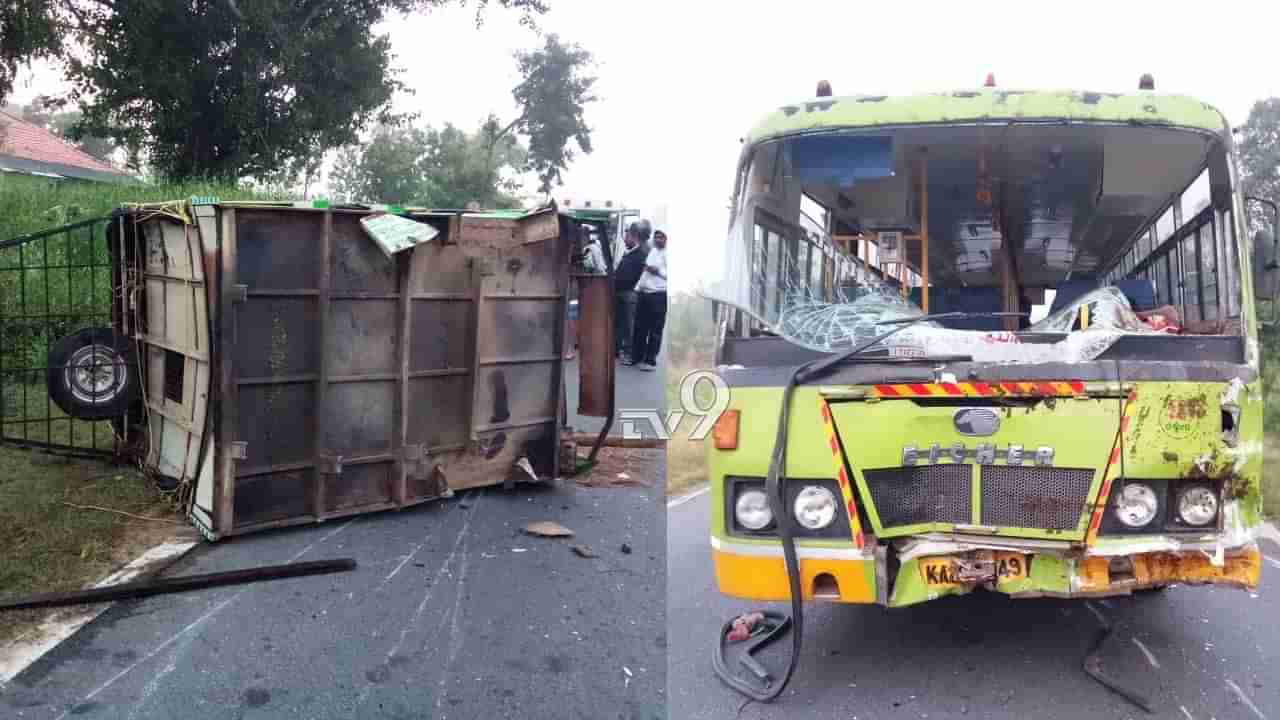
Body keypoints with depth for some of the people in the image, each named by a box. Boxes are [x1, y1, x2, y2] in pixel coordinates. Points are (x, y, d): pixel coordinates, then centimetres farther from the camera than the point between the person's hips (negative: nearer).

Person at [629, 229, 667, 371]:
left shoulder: (668, 254, -7)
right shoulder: (651, 252, 17)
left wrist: (658, 271, -20)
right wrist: (637, 287, 17)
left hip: (659, 295, -8)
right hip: (643, 293, 8)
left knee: (655, 330, -1)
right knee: (639, 328, 12)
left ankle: (651, 360, 5)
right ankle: (636, 357, 22)